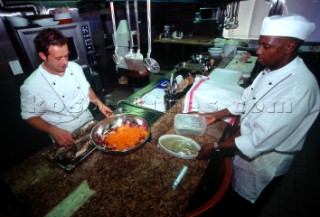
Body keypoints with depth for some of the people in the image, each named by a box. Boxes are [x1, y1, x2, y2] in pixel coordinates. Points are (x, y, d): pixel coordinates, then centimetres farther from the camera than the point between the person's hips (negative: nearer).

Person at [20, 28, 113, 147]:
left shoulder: (74, 67, -9)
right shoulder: (31, 86, -22)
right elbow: (30, 116, -9)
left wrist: (99, 103, -6)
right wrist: (53, 130, -23)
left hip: (90, 123, 5)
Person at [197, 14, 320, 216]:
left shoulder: (299, 88, -33)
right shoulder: (271, 69, -6)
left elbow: (261, 140, -31)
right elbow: (247, 101, 7)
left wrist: (216, 147, -24)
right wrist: (217, 115, 4)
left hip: (265, 160, -7)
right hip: (248, 145, 7)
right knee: (235, 193, 32)